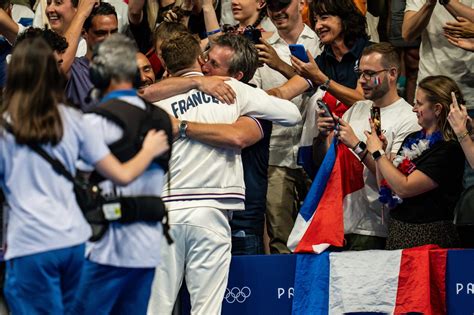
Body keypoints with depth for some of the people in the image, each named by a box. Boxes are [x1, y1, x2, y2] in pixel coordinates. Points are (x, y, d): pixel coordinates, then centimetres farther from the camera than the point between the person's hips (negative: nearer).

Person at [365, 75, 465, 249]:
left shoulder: (448, 150, -15)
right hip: (396, 230, 7)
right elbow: (385, 185, 12)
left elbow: (404, 188, -20)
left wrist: (378, 152, -10)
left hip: (426, 236, -7)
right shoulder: (413, 139, 10)